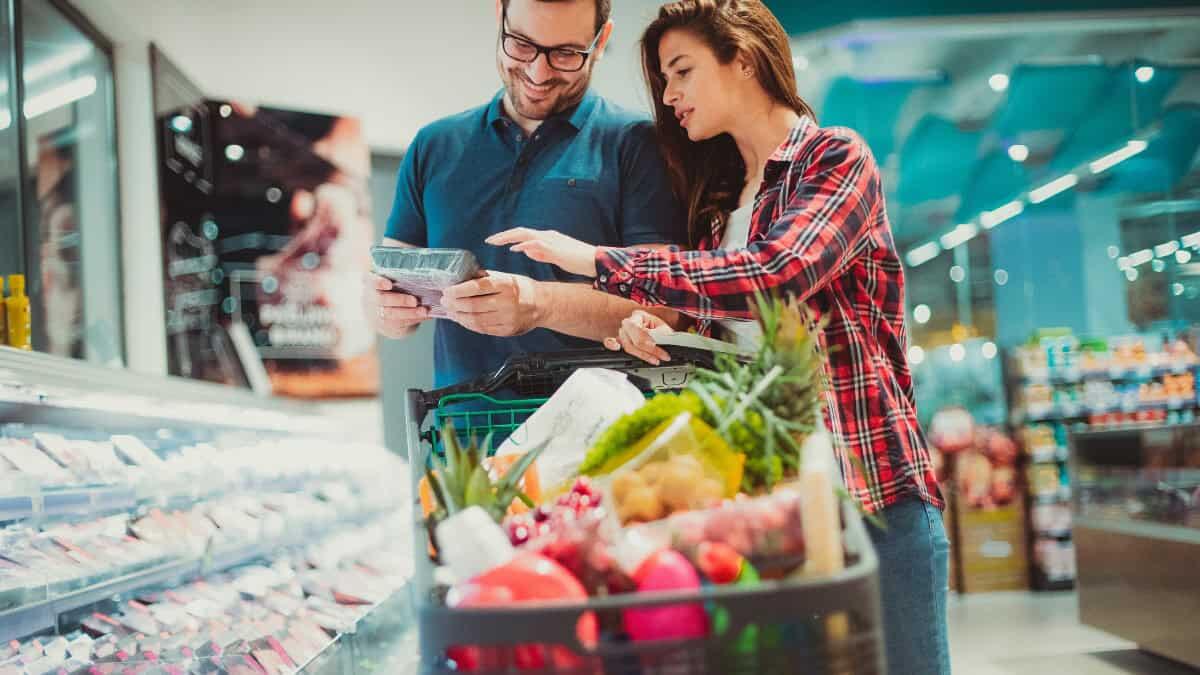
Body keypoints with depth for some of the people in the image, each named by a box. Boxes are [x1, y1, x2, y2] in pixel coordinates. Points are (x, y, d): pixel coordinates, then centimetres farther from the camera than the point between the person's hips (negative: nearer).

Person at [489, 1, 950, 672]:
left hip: (872, 486, -6)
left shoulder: (837, 157, -4)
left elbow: (770, 276, -22)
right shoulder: (719, 196, 16)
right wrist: (657, 328, -3)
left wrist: (598, 260, -18)